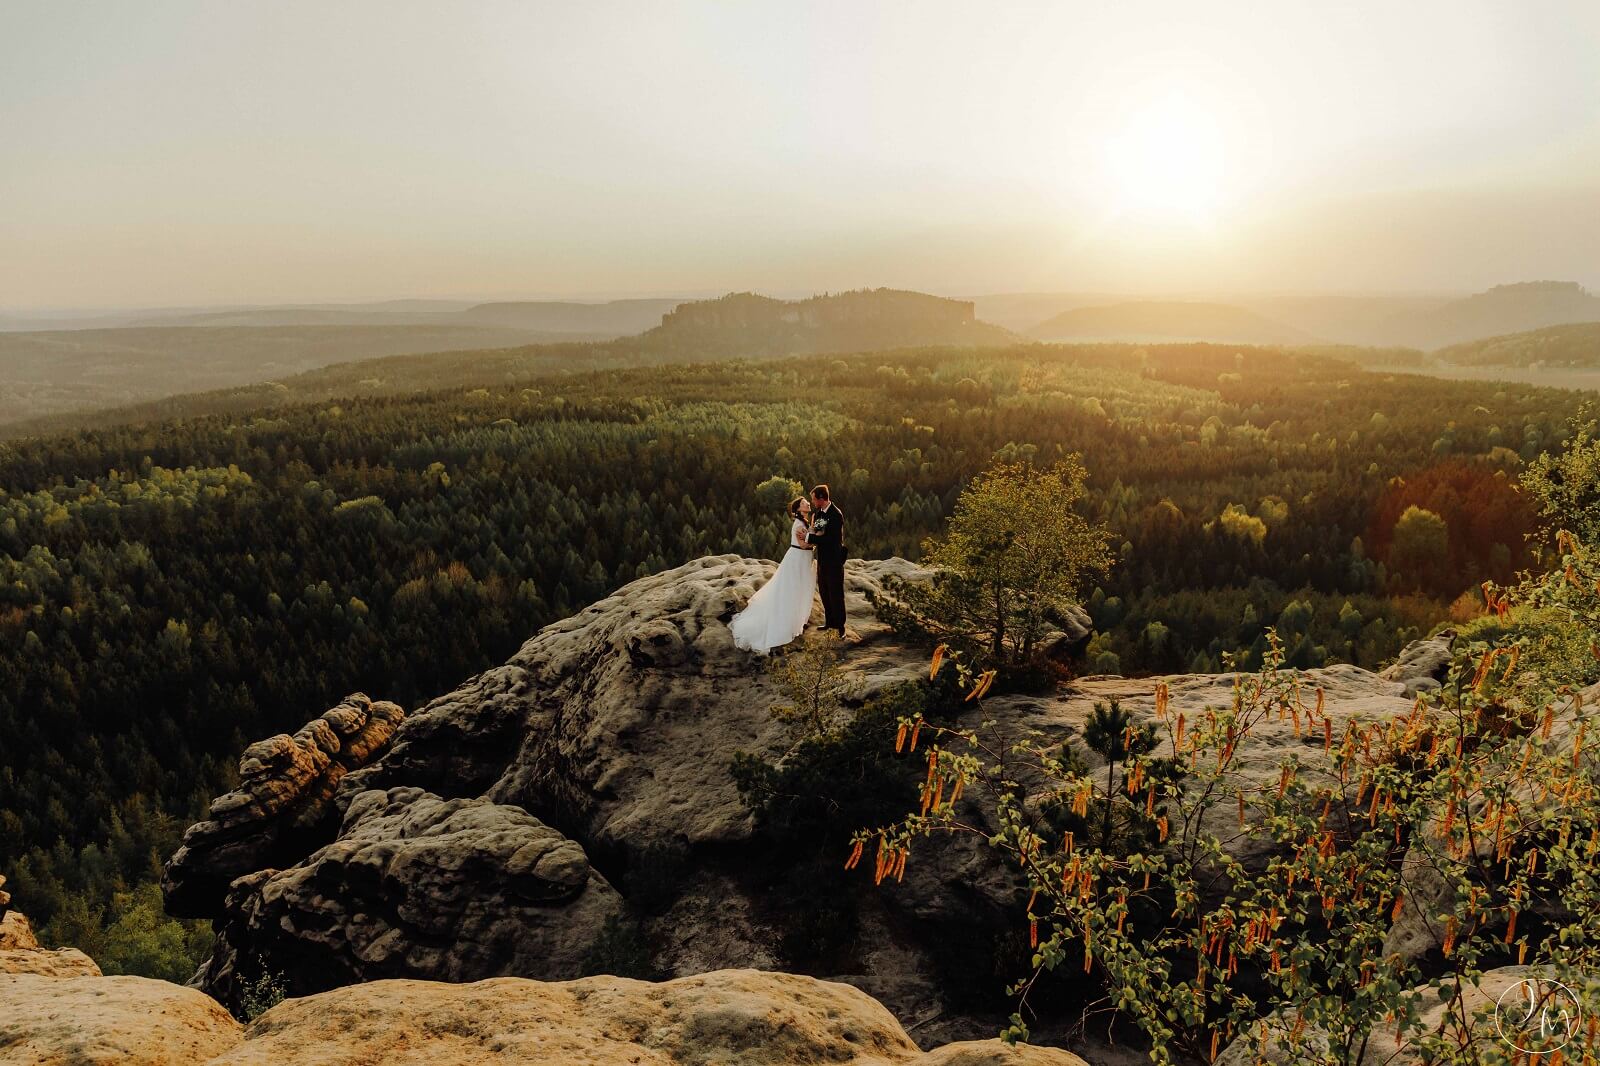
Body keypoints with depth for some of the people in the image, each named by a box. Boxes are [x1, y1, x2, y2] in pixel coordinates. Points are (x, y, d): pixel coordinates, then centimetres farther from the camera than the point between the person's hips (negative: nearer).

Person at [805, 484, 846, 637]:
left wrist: (810, 537, -18)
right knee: (824, 592, 15)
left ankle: (840, 626, 6)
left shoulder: (836, 514, -18)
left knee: (836, 593, -2)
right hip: (822, 559, 8)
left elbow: (830, 538, -23)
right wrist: (812, 532, -10)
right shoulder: (818, 513, 6)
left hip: (834, 560, -8)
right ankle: (829, 621, 27)